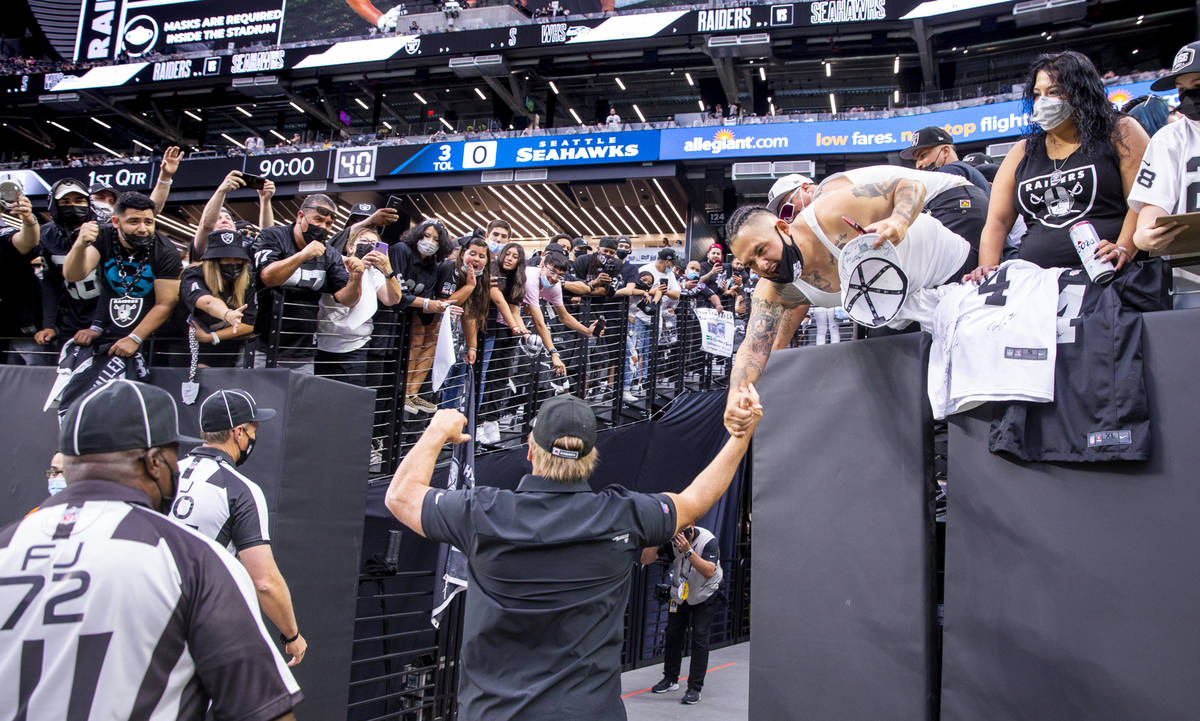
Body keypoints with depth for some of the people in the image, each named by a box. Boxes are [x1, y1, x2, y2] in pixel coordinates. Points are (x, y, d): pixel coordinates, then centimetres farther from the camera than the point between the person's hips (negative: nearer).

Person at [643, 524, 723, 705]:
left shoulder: (708, 541, -27)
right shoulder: (671, 541, -17)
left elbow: (708, 571, -39)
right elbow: (645, 560, -21)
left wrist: (688, 551, -48)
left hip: (705, 597, -4)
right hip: (680, 595, 4)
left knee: (699, 639, -11)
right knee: (672, 635, 7)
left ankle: (695, 688, -3)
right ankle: (670, 680, 25)